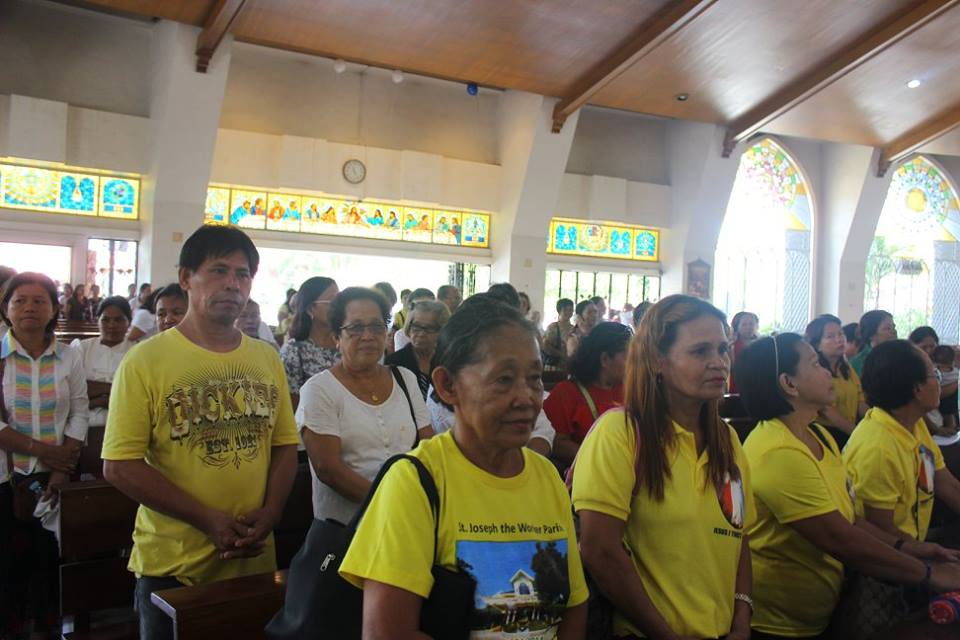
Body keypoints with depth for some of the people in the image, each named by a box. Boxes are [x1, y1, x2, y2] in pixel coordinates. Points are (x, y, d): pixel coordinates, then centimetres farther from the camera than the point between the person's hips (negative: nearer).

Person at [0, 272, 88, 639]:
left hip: (55, 476, 2)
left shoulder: (69, 357, 1)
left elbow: (79, 413, 0)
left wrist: (64, 468, -8)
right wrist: (39, 449, -14)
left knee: (49, 554, 9)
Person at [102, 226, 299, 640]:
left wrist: (269, 513, -9)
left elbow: (284, 445, 8)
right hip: (171, 567, -4)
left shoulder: (266, 359, 5)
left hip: (254, 560, 4)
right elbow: (120, 466, -13)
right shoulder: (145, 361, -9)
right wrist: (209, 520, -17)